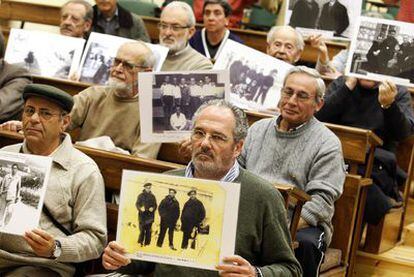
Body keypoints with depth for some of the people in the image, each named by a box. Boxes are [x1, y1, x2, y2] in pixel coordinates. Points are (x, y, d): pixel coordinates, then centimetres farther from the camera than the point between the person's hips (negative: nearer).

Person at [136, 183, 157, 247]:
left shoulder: (152, 196, 10)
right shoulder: (141, 195, 5)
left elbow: (155, 205, 12)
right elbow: (137, 204, 3)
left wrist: (153, 208, -10)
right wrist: (140, 208, -17)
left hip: (150, 215, 2)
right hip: (142, 215, -2)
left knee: (148, 230, 1)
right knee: (142, 229, -6)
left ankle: (147, 242, 6)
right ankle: (140, 242, 2)